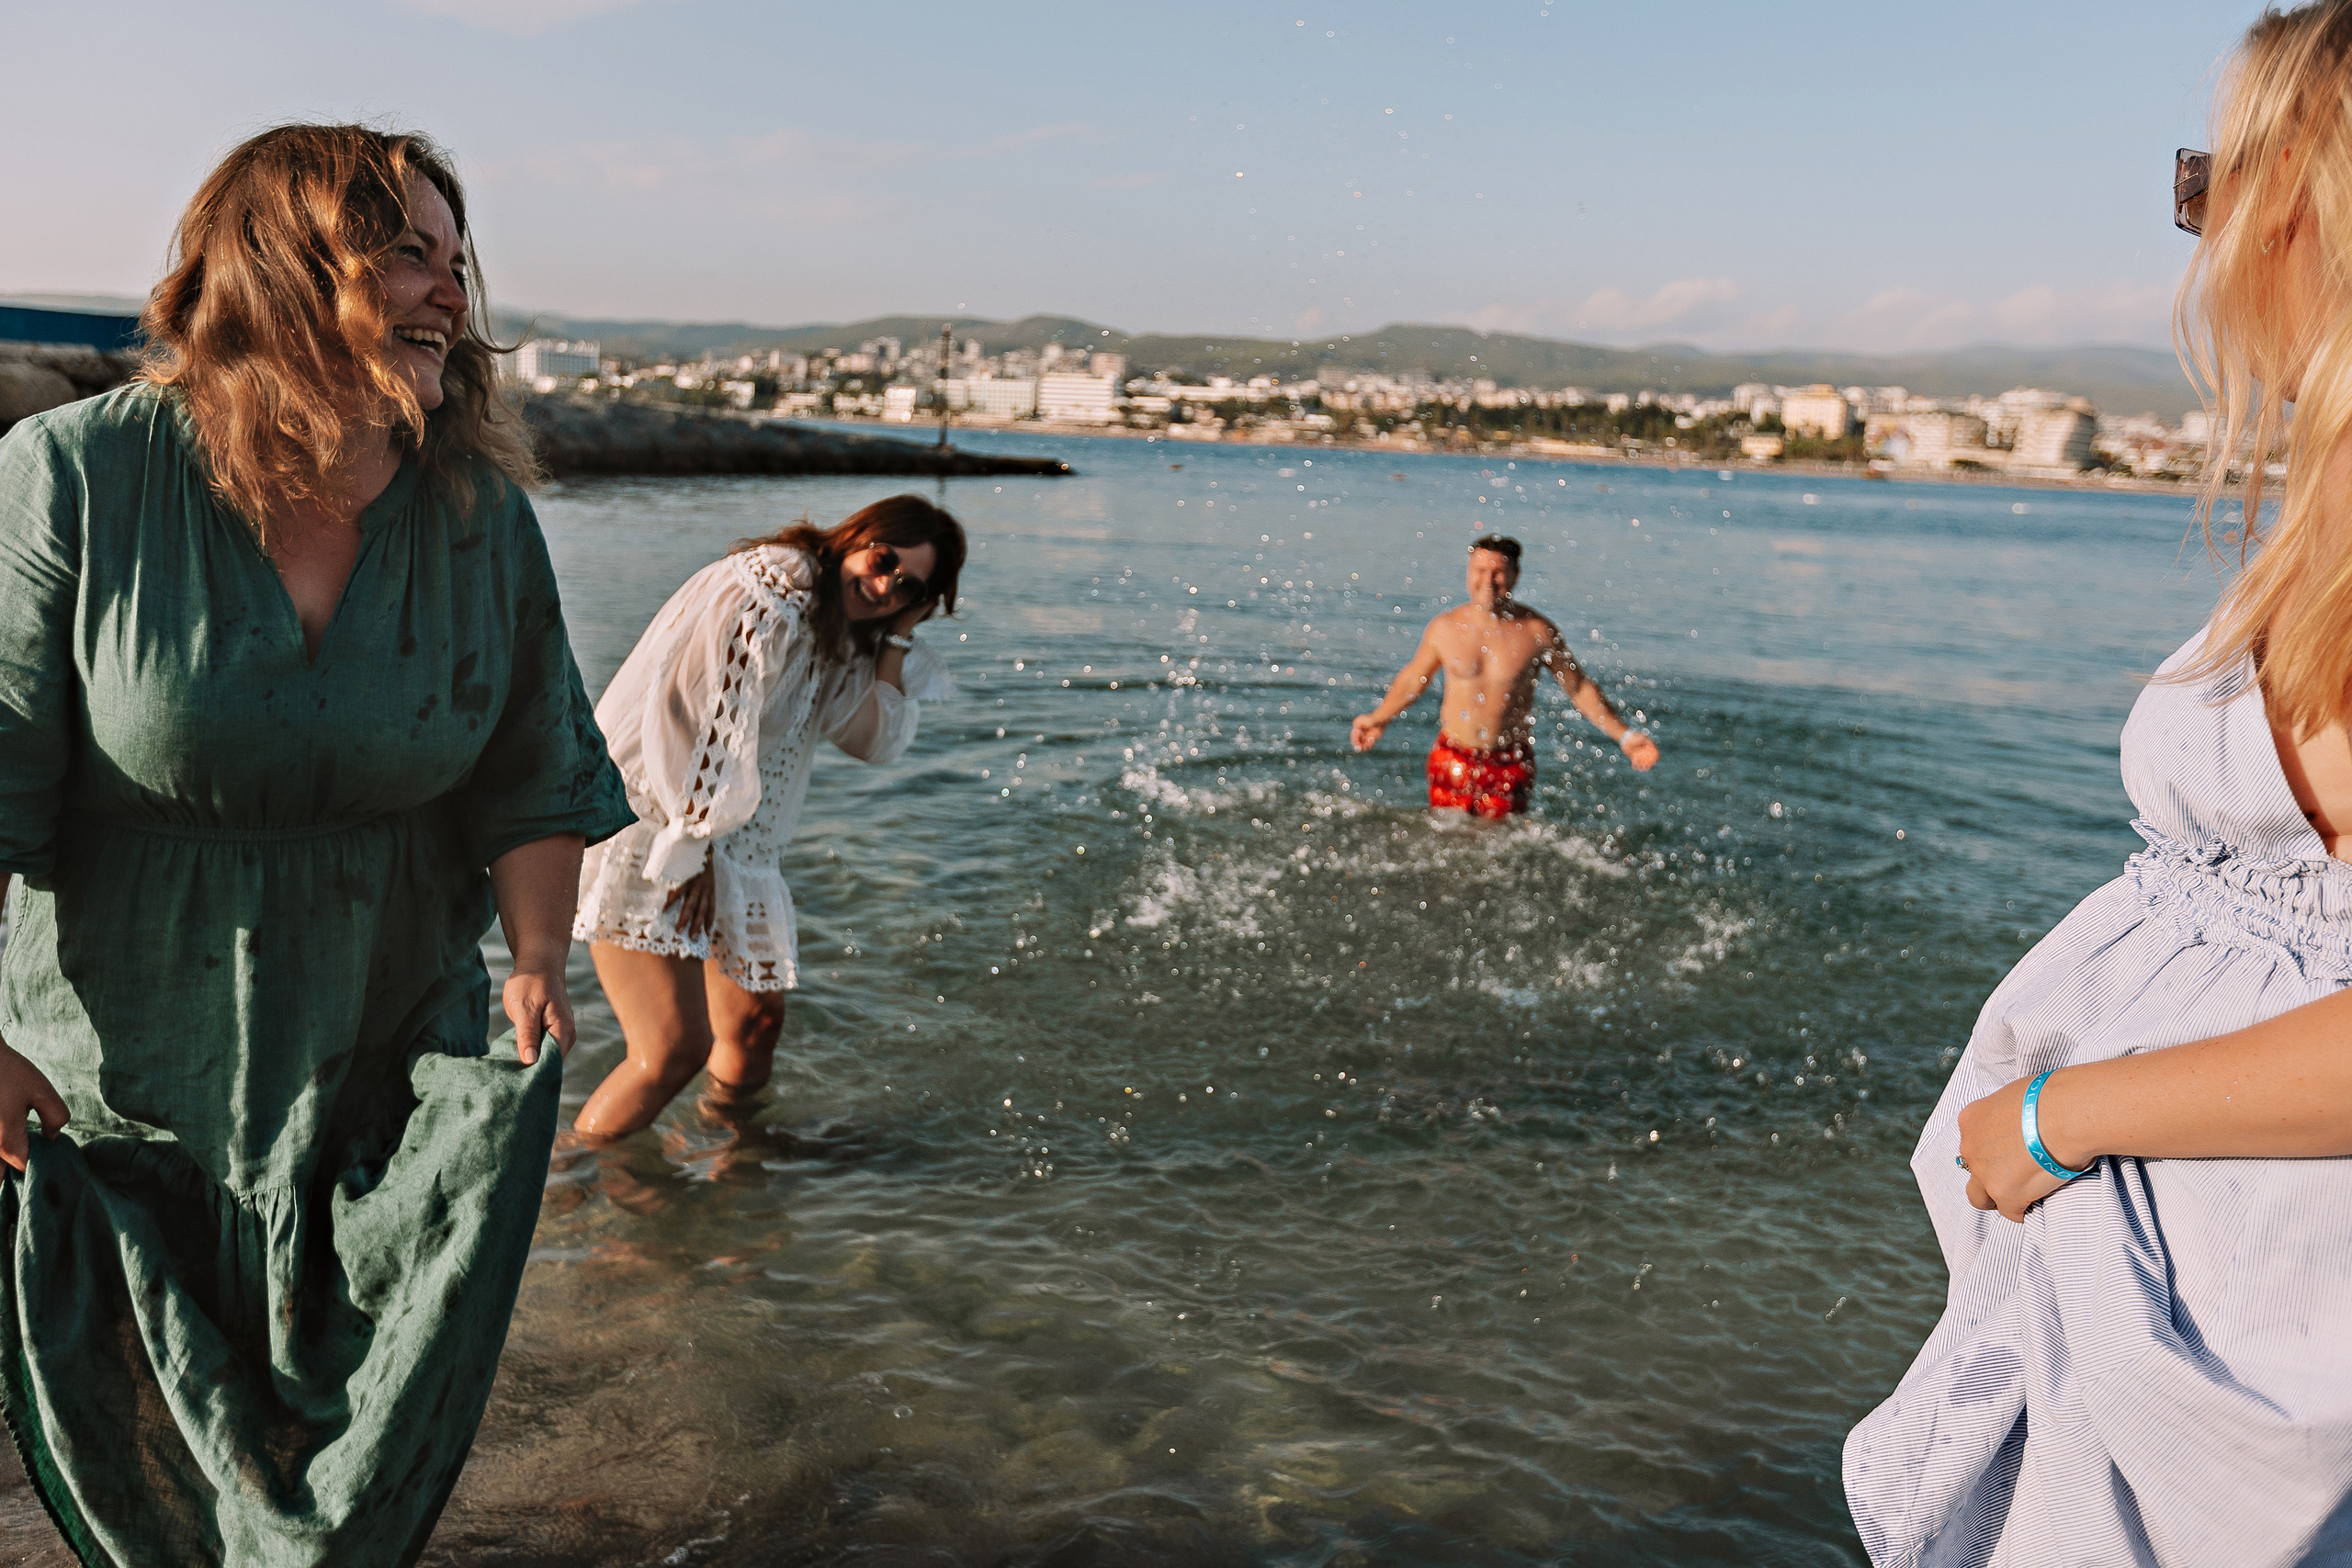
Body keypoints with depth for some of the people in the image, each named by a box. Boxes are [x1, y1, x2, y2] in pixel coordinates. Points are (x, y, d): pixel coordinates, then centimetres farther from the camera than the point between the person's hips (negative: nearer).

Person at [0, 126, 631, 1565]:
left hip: (389, 1068, 2)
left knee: (363, 1421, 15)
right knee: (140, 1442, 20)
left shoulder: (483, 516, -8)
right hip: (118, 1068, -2)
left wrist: (540, 961, -8)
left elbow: (534, 773, 0)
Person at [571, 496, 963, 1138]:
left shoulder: (839, 631, 11)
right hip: (646, 819, -9)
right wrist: (692, 846, -17)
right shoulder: (770, 591, -17)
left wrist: (899, 633, -2)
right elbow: (691, 719, -21)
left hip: (728, 838, 9)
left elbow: (875, 738, 7)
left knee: (757, 1018, 15)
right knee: (677, 1046, -17)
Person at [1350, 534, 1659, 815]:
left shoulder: (1538, 632, -5)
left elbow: (1580, 688, 3)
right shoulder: (1445, 628, -1)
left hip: (1510, 767, -1)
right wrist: (1378, 719, 11)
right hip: (1452, 760, 1)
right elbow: (1413, 679, 15)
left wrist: (1624, 736, -1)